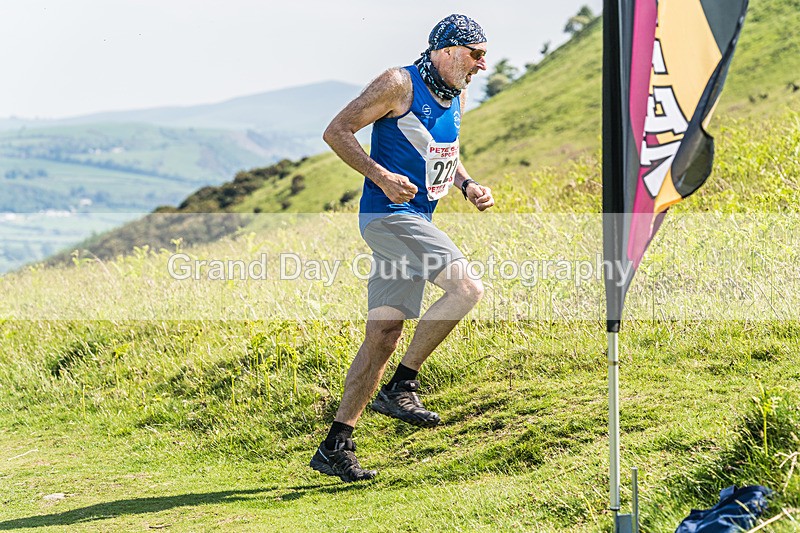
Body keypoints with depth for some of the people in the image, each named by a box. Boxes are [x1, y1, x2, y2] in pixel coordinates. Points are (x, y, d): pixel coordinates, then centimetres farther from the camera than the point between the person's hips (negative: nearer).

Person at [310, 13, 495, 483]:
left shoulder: (456, 97, 16)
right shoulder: (400, 84, -9)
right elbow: (337, 131, -10)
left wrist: (469, 186, 11)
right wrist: (382, 175, -21)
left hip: (417, 221, 8)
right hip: (388, 215, -8)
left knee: (384, 335, 4)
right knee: (468, 289, -22)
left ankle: (336, 446, 6)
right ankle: (400, 387, -12)